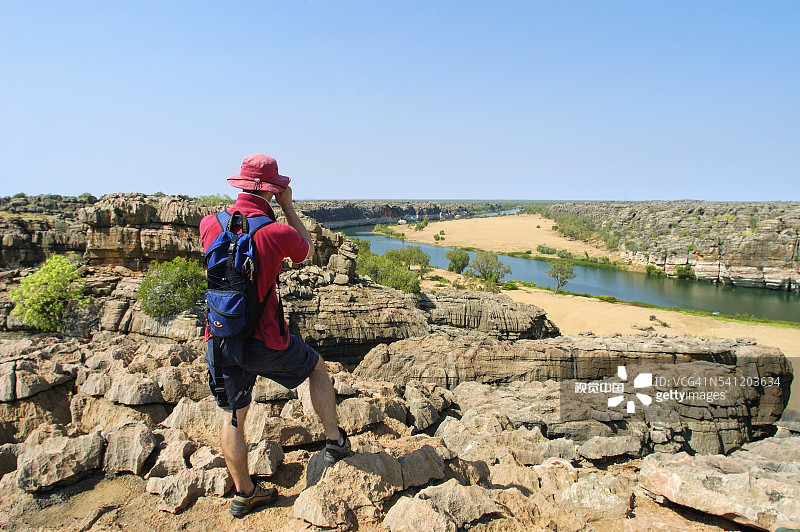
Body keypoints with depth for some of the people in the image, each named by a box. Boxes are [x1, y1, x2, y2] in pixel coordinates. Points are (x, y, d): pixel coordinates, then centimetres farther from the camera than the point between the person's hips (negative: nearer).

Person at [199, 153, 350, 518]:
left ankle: (244, 493, 31)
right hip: (264, 343, -4)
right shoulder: (278, 232, -17)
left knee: (232, 417, 16)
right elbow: (307, 250, 7)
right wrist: (288, 206, 8)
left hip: (219, 338, 5)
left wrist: (246, 204, 20)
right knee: (317, 367, 22)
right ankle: (334, 441, 28)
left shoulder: (210, 224, -4)